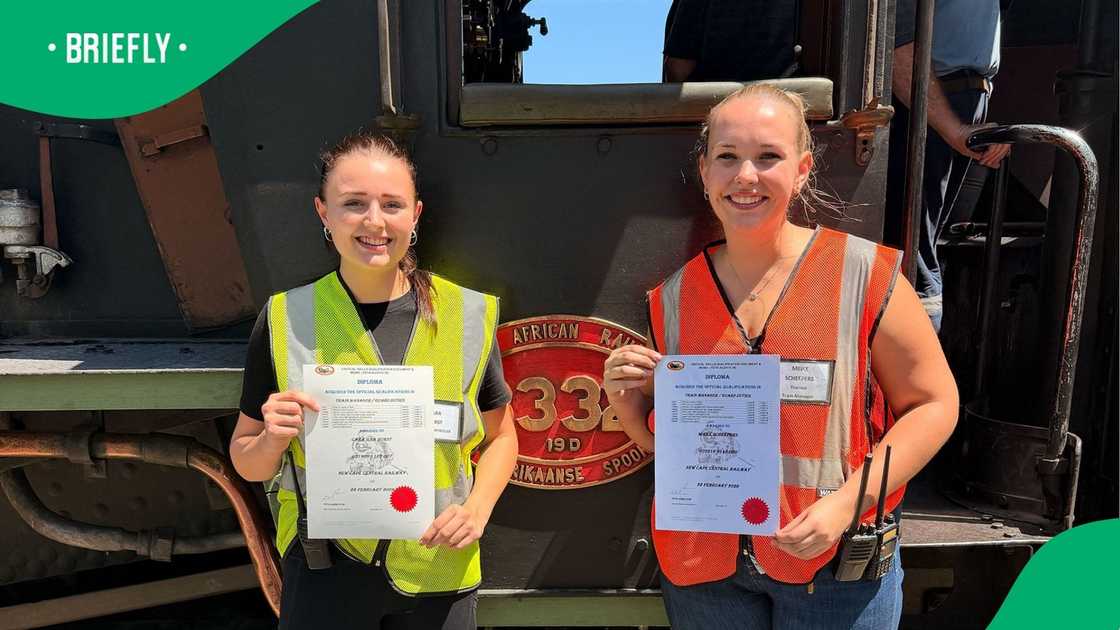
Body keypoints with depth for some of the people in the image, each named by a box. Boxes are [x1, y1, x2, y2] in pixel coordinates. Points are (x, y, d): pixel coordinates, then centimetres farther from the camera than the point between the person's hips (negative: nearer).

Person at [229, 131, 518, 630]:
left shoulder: (469, 314, -7)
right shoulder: (285, 320, -8)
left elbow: (499, 436, 4)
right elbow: (247, 461, 2)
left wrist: (478, 507, -11)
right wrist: (274, 439, -19)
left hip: (437, 569, 1)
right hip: (323, 573, 0)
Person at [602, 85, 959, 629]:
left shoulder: (863, 274, -10)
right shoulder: (675, 296, -1)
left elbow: (933, 404, -5)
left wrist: (847, 501, -16)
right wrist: (625, 398, -12)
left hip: (834, 568, -2)